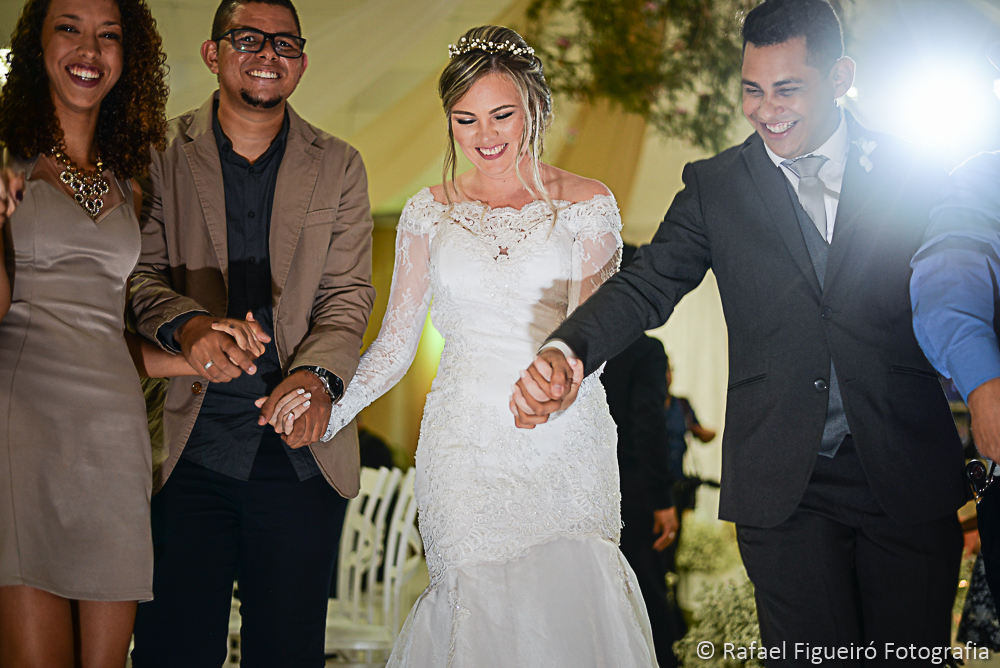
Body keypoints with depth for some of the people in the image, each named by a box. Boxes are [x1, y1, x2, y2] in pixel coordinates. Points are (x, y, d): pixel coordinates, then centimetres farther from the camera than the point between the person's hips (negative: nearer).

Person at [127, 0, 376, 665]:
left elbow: (349, 293, 3)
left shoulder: (338, 167, 10)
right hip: (188, 445, -1)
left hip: (300, 445, 2)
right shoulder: (162, 155, 6)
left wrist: (318, 374, -17)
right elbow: (140, 273, -1)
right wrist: (186, 325, -24)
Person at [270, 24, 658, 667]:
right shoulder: (430, 213, 7)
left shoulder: (587, 205, 2)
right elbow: (396, 340, 7)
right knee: (478, 611, -2)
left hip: (565, 442, -1)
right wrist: (333, 408, -10)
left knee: (570, 610, -4)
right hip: (466, 442, 1)